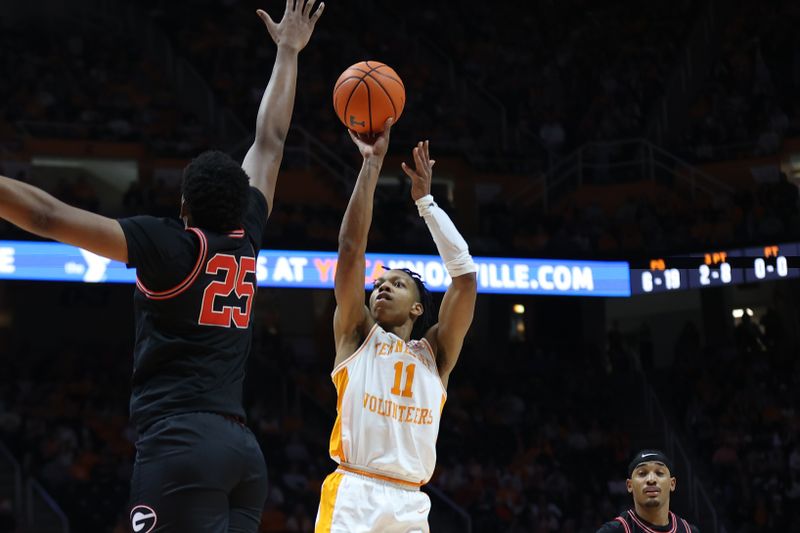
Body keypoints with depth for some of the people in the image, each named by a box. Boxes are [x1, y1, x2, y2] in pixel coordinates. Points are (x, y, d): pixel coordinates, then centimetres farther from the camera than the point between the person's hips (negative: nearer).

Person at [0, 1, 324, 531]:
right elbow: (270, 142, 26)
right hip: (243, 448, 7)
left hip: (181, 442, -7)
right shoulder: (247, 240, 13)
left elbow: (49, 217, -10)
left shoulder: (170, 245, -2)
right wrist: (287, 53, 37)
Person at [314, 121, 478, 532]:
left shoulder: (434, 353, 19)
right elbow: (351, 245, 7)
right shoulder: (356, 334, 15)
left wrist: (424, 199, 14)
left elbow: (464, 272, 11)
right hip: (352, 497, -3)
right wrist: (372, 163, 6)